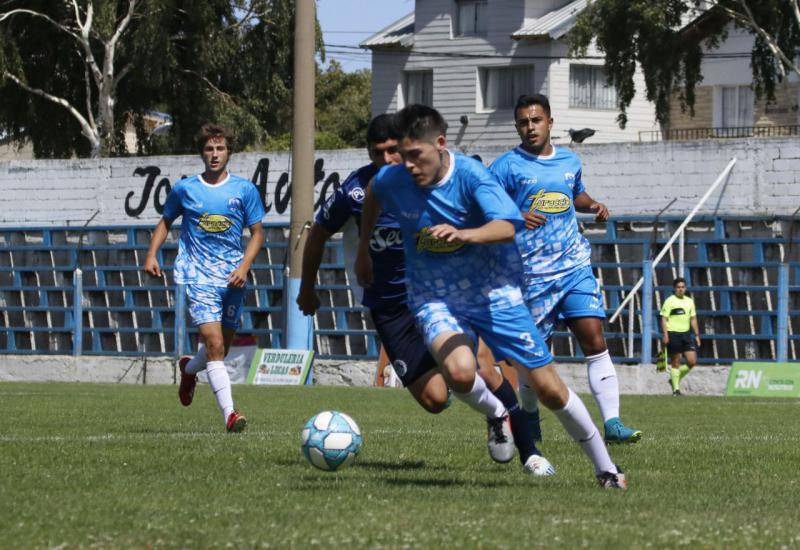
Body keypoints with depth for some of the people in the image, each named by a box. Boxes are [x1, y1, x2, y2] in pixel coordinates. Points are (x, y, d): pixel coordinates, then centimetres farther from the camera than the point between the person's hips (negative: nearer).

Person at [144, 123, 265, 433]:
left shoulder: (244, 190, 3)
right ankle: (229, 414, -24)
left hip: (232, 278, 2)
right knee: (214, 344, -18)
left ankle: (189, 369, 47)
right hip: (198, 276, -2)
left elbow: (257, 233, 7)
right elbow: (166, 221, 18)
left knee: (221, 348, 12)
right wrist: (152, 254, 4)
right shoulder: (185, 189, 3)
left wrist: (244, 266, -8)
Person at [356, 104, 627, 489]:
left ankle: (605, 468, 21)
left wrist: (464, 234, -58)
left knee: (549, 390, 0)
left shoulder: (471, 175, -23)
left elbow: (505, 226, -39)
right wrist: (363, 251, 22)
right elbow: (371, 196, 15)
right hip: (435, 299, 2)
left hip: (493, 293, -1)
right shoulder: (392, 180, -12)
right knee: (459, 374, -30)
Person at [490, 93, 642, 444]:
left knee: (595, 342, -10)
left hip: (575, 267, 3)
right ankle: (529, 417, 28)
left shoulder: (570, 161, 13)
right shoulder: (508, 166, -2)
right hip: (533, 275, -3)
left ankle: (612, 422, -15)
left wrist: (593, 205, 11)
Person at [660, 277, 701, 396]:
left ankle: (675, 380, 18)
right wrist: (665, 335, -16)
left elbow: (693, 319, 18)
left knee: (692, 361, -2)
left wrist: (697, 335, 13)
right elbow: (664, 318, -7)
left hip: (686, 334, 5)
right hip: (673, 334, -5)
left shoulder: (689, 301, 13)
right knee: (675, 363, -2)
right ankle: (676, 389, 5)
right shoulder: (669, 301, -4)